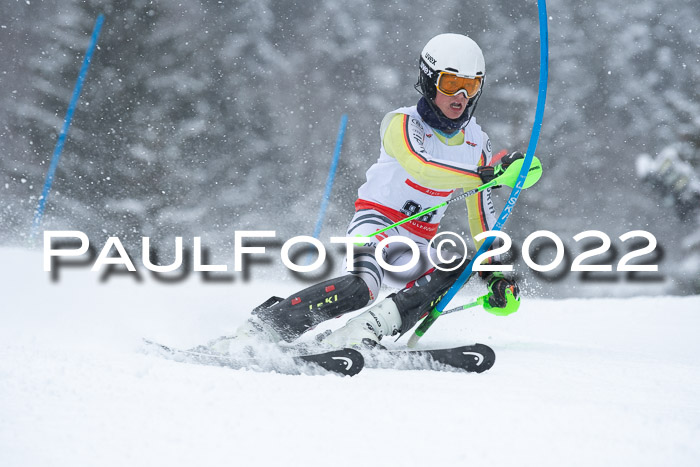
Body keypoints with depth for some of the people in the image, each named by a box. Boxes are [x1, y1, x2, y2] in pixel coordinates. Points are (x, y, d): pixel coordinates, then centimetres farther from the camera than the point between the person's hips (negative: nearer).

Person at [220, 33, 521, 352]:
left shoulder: (476, 143, 7)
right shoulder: (402, 124, -11)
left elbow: (482, 211, 16)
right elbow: (421, 167, -33)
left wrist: (494, 269, 7)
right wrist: (487, 174, -38)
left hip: (415, 246, 6)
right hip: (376, 223, -6)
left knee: (455, 272, -28)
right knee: (361, 286, -36)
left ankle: (357, 337, -36)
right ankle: (258, 329, -28)